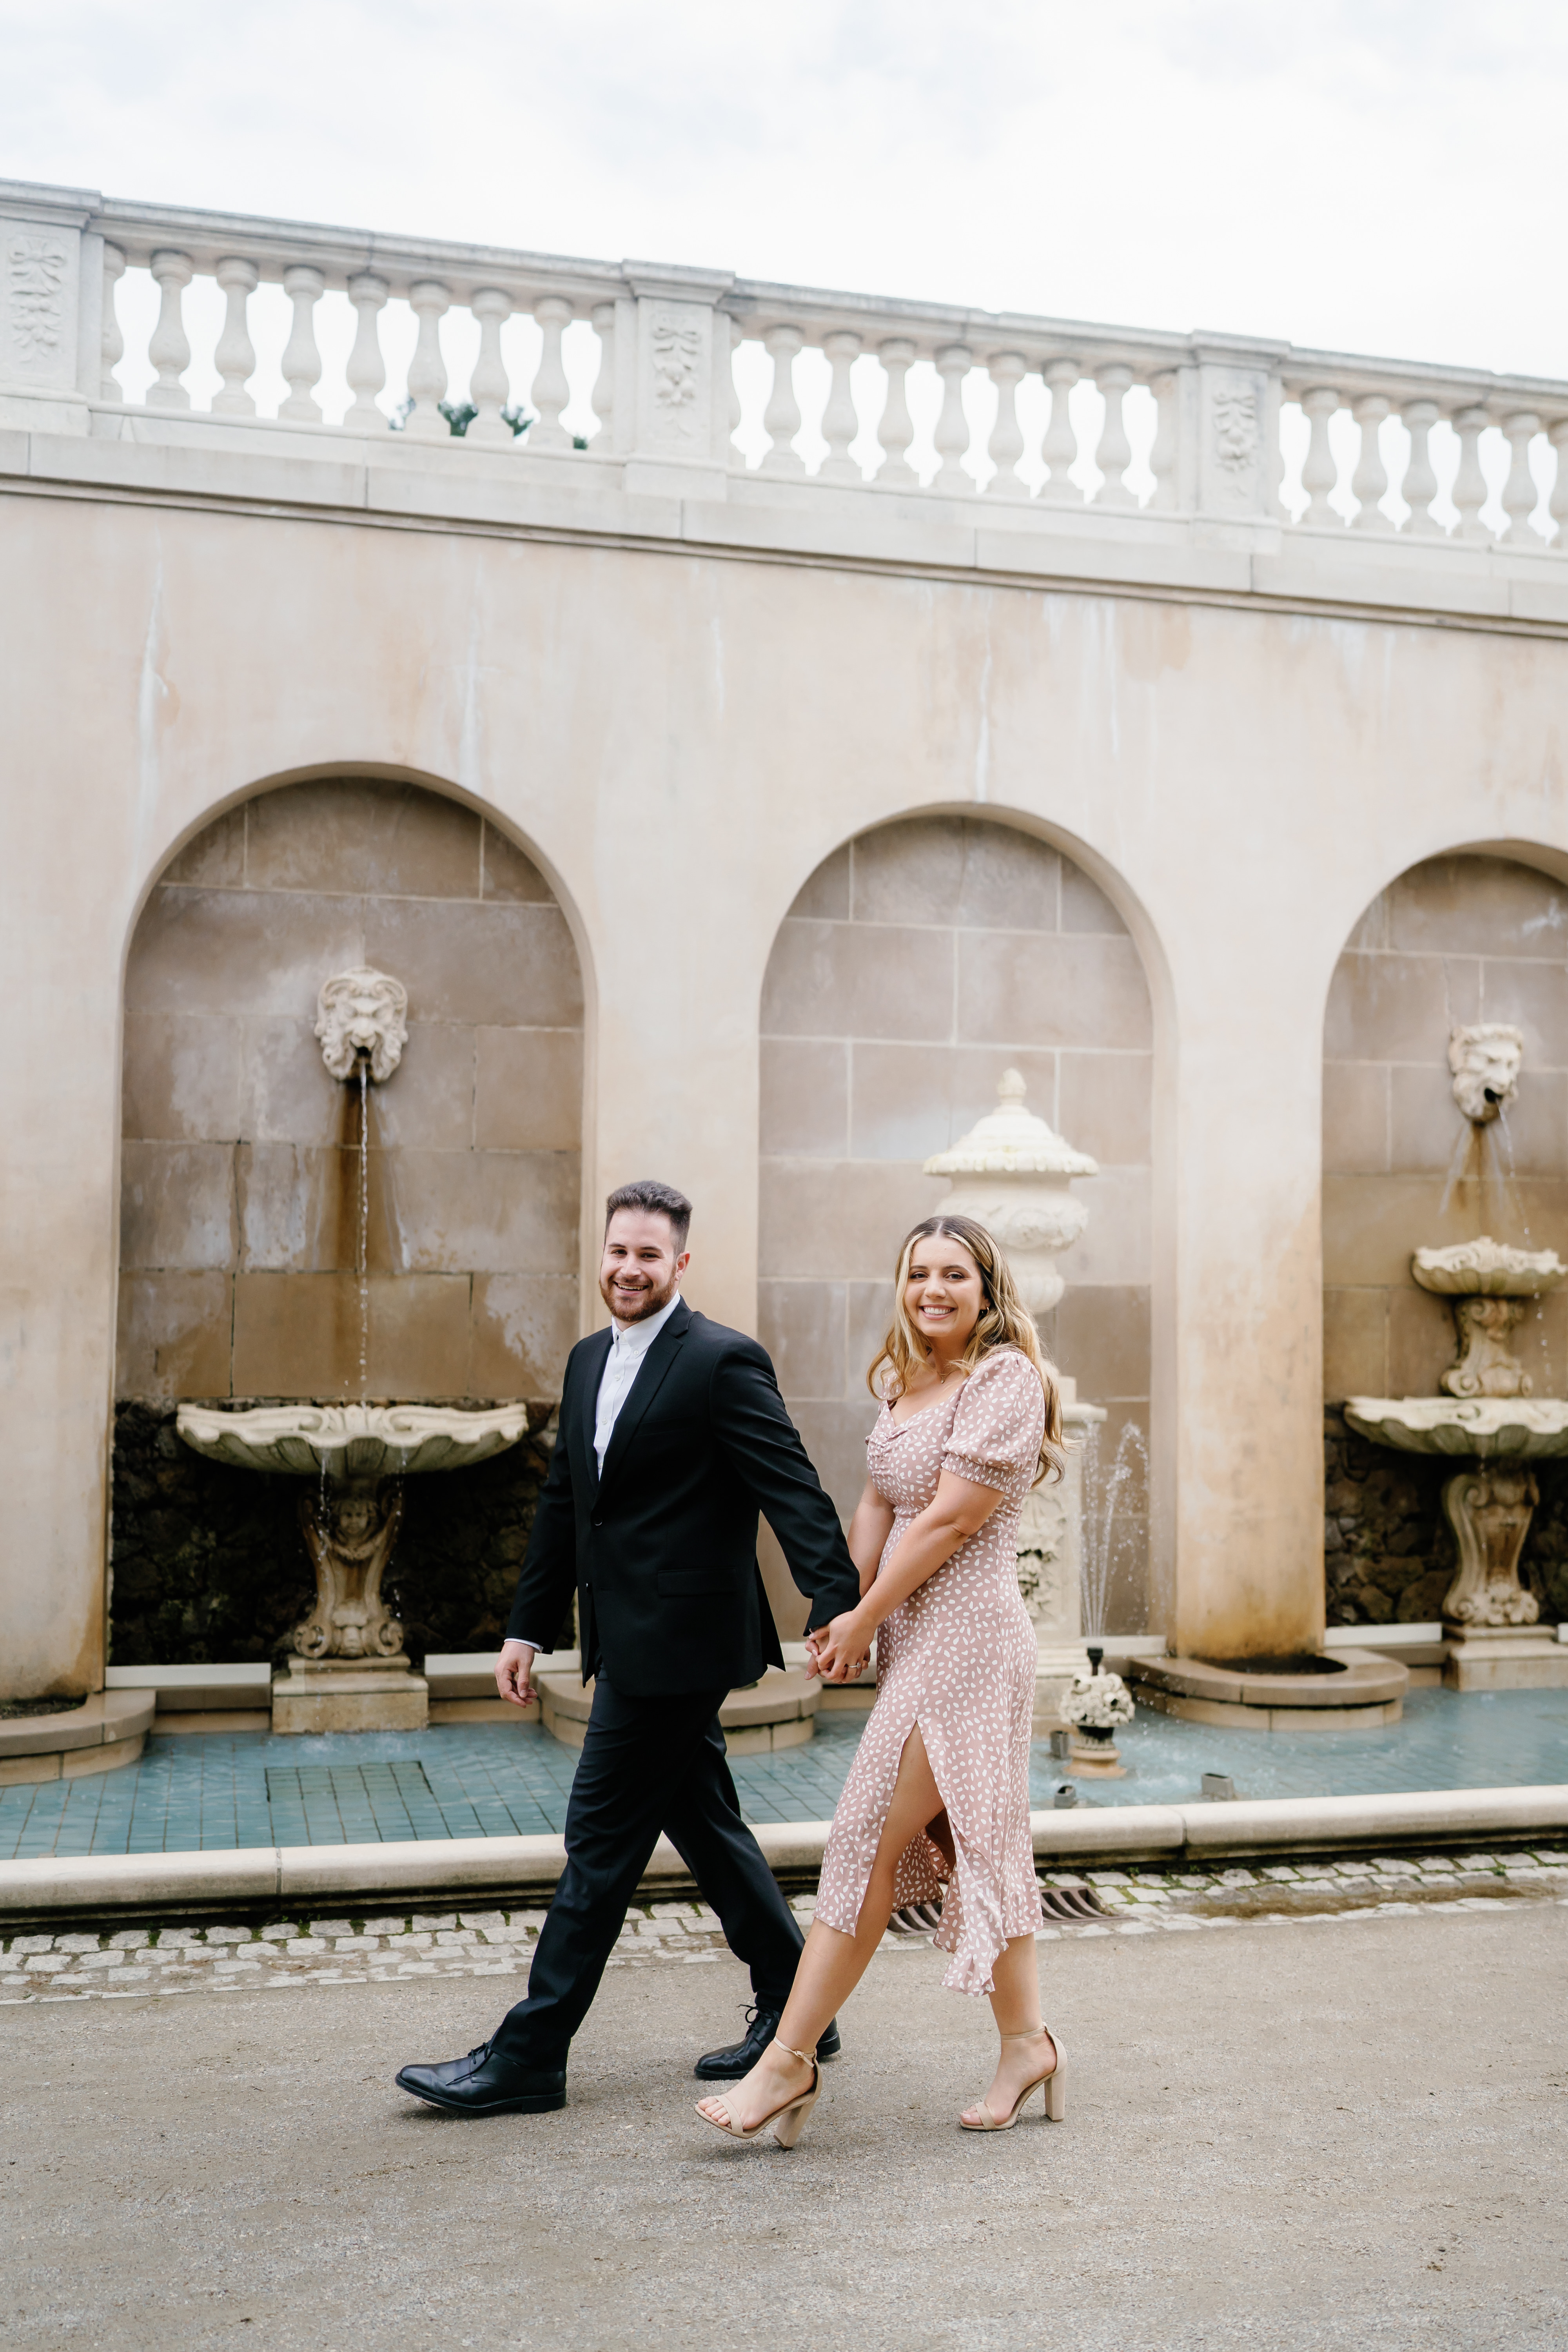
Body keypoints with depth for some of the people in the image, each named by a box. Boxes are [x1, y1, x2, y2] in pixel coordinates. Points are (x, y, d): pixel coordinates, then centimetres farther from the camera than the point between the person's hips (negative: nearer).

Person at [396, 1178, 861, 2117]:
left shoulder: (724, 1362, -12)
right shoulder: (589, 1361, 13)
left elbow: (794, 1490, -18)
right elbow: (564, 1502, 18)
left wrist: (838, 1608, -28)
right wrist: (530, 1624, 17)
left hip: (677, 1643, -9)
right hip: (628, 1642, 9)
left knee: (602, 1838, -2)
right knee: (703, 1821, 16)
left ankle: (528, 2057, 9)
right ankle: (797, 2010, 30)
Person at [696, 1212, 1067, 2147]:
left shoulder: (1007, 1378, -13)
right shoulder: (906, 1381, 13)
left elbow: (952, 1517, -16)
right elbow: (878, 1505, 13)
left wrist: (864, 1620, -10)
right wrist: (843, 1613, 2)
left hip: (965, 1633, -9)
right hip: (913, 1634, 9)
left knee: (870, 1842, -6)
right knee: (969, 1839, 13)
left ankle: (790, 2059, 2)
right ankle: (1026, 2042, 24)